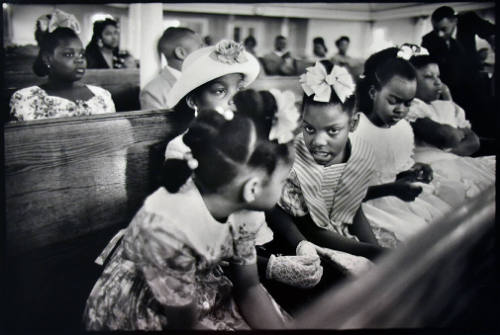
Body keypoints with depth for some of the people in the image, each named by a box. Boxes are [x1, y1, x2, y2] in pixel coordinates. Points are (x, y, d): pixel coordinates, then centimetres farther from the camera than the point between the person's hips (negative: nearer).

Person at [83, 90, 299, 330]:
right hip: (135, 316, -5)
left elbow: (249, 287, -4)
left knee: (283, 321, -5)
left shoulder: (238, 204, -16)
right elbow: (185, 325, -22)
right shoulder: (166, 229, -35)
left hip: (199, 296, 6)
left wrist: (280, 325, -17)